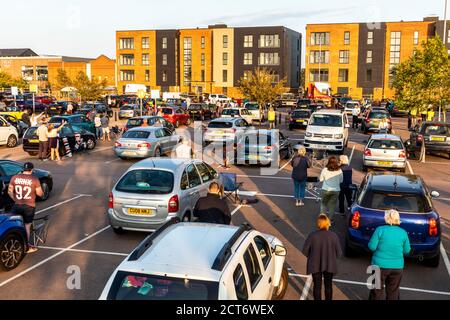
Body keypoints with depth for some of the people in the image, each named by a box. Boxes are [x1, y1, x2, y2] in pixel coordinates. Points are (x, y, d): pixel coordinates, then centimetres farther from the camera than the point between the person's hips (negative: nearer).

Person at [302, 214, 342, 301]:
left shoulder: (312, 236, -18)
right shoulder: (334, 236, -15)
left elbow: (305, 251, -10)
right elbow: (339, 253, -8)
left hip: (315, 265, -1)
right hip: (329, 265, 1)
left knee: (317, 285, 14)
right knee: (328, 285, 18)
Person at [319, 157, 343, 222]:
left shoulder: (325, 170, -11)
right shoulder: (339, 171, -7)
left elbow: (321, 179, -3)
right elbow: (341, 181, 4)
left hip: (326, 190, -1)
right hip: (335, 190, 1)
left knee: (324, 204, 14)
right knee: (332, 205, 10)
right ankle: (331, 220, 14)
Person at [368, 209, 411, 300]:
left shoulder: (380, 230, -11)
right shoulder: (403, 233, -4)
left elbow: (372, 246, -11)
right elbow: (407, 251, 3)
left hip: (380, 265, -2)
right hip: (397, 266, 2)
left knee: (377, 291, 11)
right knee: (393, 293, 14)